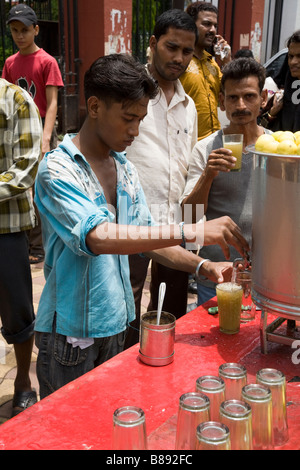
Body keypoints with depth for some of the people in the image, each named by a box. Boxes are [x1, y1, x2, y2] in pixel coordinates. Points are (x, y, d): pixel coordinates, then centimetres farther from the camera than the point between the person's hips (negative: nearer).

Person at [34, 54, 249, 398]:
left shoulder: (125, 169, 5)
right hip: (70, 330, -6)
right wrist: (193, 231, -37)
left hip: (116, 321, 7)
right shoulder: (57, 170, -19)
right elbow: (97, 238, -33)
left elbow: (144, 238, 8)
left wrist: (202, 266, -8)